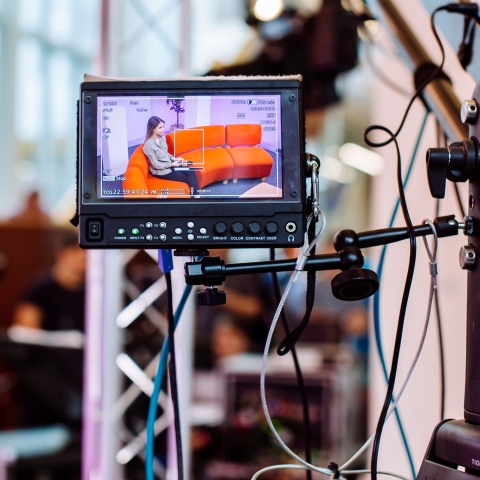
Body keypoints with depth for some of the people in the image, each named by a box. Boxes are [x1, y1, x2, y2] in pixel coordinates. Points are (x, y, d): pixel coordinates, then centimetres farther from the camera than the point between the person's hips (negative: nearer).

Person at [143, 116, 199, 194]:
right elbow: (156, 165, -20)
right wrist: (171, 164, -16)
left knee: (191, 172, -12)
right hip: (161, 171, -7)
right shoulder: (149, 144, -24)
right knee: (188, 179, -10)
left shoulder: (162, 137, 0)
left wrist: (174, 158, -2)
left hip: (169, 164, 7)